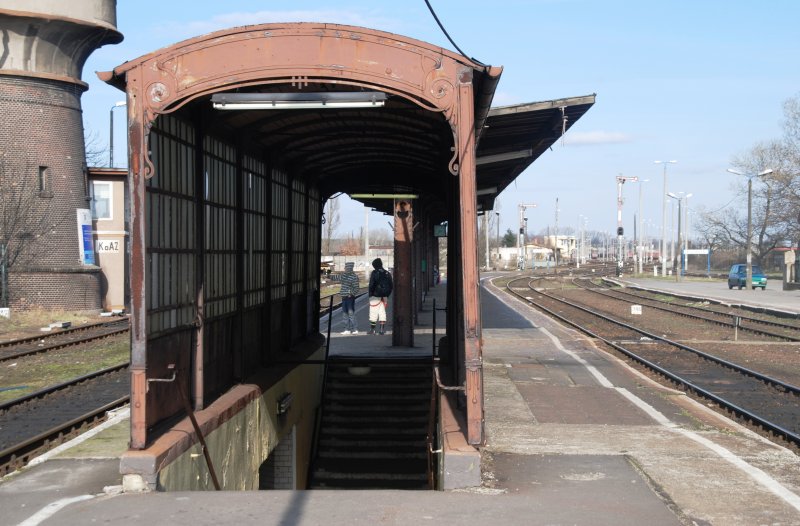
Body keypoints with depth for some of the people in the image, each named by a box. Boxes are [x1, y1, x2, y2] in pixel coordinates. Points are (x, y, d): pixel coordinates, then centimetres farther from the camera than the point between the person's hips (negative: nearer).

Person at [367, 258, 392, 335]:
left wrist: (370, 294, -4)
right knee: (382, 312, 8)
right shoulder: (387, 273, 9)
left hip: (375, 296, -5)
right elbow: (390, 286, 13)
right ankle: (382, 329, 4)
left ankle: (372, 329, 4)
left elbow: (371, 285, -13)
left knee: (373, 313, 1)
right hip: (384, 296, 5)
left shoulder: (374, 273, -9)